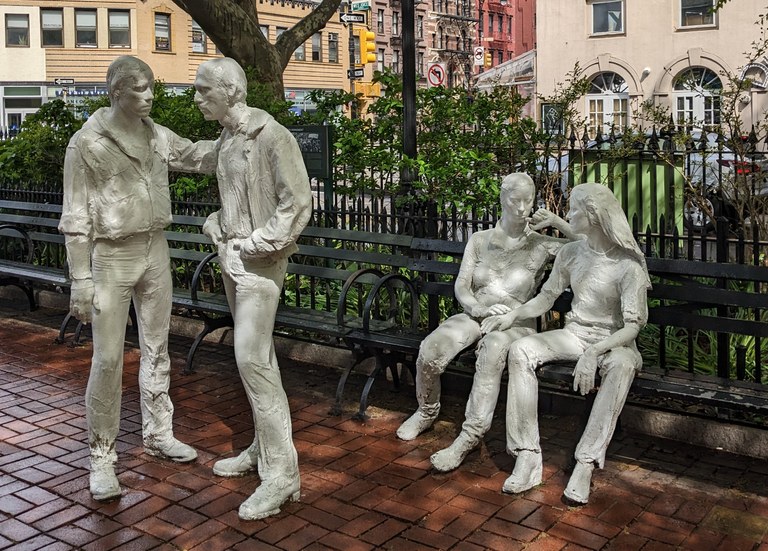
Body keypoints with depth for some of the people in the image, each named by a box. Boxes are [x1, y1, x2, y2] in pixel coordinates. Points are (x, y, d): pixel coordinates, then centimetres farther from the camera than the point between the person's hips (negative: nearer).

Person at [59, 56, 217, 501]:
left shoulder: (158, 136, 5)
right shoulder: (87, 143, -10)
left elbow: (200, 157, 14)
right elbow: (76, 218, -10)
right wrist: (81, 278, -13)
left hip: (156, 251, 6)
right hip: (112, 256, -5)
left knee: (157, 348, 14)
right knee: (108, 359, -3)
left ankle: (159, 433, 29)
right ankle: (102, 455, 10)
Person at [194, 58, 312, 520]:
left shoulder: (271, 136, -15)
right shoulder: (227, 138, 12)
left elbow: (297, 204, -17)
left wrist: (255, 244, -17)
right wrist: (218, 227, 6)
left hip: (259, 261, -9)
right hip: (231, 256, 9)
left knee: (252, 358, -12)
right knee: (255, 355, 14)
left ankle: (281, 473, -4)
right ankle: (264, 447, 27)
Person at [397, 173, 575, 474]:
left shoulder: (541, 246, 8)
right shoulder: (479, 240, 14)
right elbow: (461, 286, 6)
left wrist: (557, 222, -3)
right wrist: (480, 308, -15)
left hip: (515, 322, -2)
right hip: (474, 315, 2)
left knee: (493, 350, -40)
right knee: (430, 349, -28)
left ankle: (470, 435, -33)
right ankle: (427, 411, 1)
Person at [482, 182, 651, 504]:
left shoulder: (628, 265, -13)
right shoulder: (571, 253, 3)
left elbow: (633, 325, -18)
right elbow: (546, 297, 12)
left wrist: (594, 353, -32)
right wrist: (512, 316, -4)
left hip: (613, 340, -4)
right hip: (574, 334, 4)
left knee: (622, 364, -40)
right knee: (520, 351, -24)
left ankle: (586, 463, -35)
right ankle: (527, 457, -26)